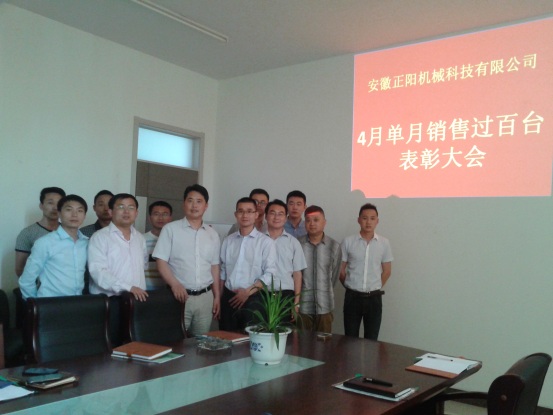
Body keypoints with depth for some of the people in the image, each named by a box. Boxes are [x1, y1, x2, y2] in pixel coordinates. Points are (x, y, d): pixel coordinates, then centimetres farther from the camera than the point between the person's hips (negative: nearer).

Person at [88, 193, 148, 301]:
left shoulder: (140, 237, 13)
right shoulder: (99, 237, -2)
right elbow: (97, 271, -12)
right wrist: (128, 287, -20)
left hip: (137, 298, 4)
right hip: (107, 299, -4)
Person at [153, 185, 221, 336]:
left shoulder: (212, 234, 10)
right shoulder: (170, 229, -2)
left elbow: (214, 267, 13)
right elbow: (161, 261, -7)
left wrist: (217, 297, 11)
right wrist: (175, 285, -21)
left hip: (205, 297, 4)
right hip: (180, 295, -3)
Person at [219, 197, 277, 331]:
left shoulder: (265, 241, -3)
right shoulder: (228, 241, 9)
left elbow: (269, 273, -8)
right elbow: (223, 271, 13)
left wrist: (248, 291, -14)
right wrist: (219, 299, 10)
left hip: (253, 299, -3)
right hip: (229, 298, 3)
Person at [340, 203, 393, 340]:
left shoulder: (384, 243, 0)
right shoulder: (348, 242, -4)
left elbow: (387, 271, 8)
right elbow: (341, 270, 3)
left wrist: (375, 288, 10)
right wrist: (351, 287, 7)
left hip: (374, 298, 1)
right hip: (352, 297, -1)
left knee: (371, 339, 10)